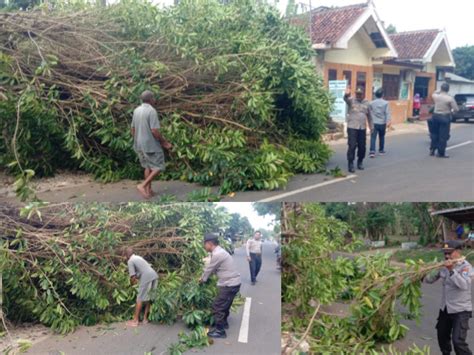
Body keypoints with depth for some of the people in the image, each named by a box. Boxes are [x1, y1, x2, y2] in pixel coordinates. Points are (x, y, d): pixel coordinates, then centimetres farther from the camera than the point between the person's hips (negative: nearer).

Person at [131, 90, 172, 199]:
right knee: (158, 167, 2)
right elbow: (155, 131, -21)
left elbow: (133, 129, 12)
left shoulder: (136, 110, 7)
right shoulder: (152, 111, -17)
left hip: (139, 144, 8)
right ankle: (143, 185, -7)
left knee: (148, 166, 18)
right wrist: (165, 142, -9)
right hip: (151, 145, -8)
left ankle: (149, 190, 19)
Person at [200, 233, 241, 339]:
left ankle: (220, 331, 9)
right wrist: (204, 277, 17)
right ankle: (224, 323, 43)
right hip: (233, 282, 10)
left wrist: (202, 279, 7)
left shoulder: (217, 254, -21)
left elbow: (209, 269, -9)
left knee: (217, 306, 0)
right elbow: (212, 268, 20)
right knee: (224, 305, 25)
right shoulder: (219, 251, 12)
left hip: (229, 284, -10)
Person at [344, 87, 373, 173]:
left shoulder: (366, 103, 11)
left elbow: (369, 116, 20)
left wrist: (371, 126, 21)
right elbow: (346, 99, -26)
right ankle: (350, 164, 0)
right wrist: (347, 94, -49)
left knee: (362, 146, 8)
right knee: (352, 146, -7)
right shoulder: (351, 100, -1)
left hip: (362, 128, 4)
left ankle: (360, 162, 25)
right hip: (352, 127, -4)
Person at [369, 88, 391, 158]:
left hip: (374, 123, 0)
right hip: (382, 123, 0)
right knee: (381, 137, 16)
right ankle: (381, 150, 28)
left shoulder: (371, 103, 0)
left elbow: (369, 113, 8)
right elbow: (387, 113, -10)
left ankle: (372, 151, -18)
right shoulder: (385, 103, -4)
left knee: (373, 137, -5)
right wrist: (388, 121, -12)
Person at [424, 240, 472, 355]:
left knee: (458, 341, -14)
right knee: (442, 336, 20)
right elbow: (431, 279, 10)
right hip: (445, 308, 7)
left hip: (461, 310, -7)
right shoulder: (444, 266, 2)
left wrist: (451, 270, -36)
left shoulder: (466, 266, -16)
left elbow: (464, 285, -31)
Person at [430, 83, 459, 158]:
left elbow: (434, 94, 24)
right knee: (443, 136, 1)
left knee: (434, 134, 17)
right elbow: (456, 109, -10)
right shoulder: (450, 98, -15)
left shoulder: (436, 96, -3)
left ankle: (432, 150, 22)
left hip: (436, 116, 4)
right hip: (445, 117, -4)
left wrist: (439, 91, 19)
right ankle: (441, 153, 4)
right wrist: (451, 111, 8)